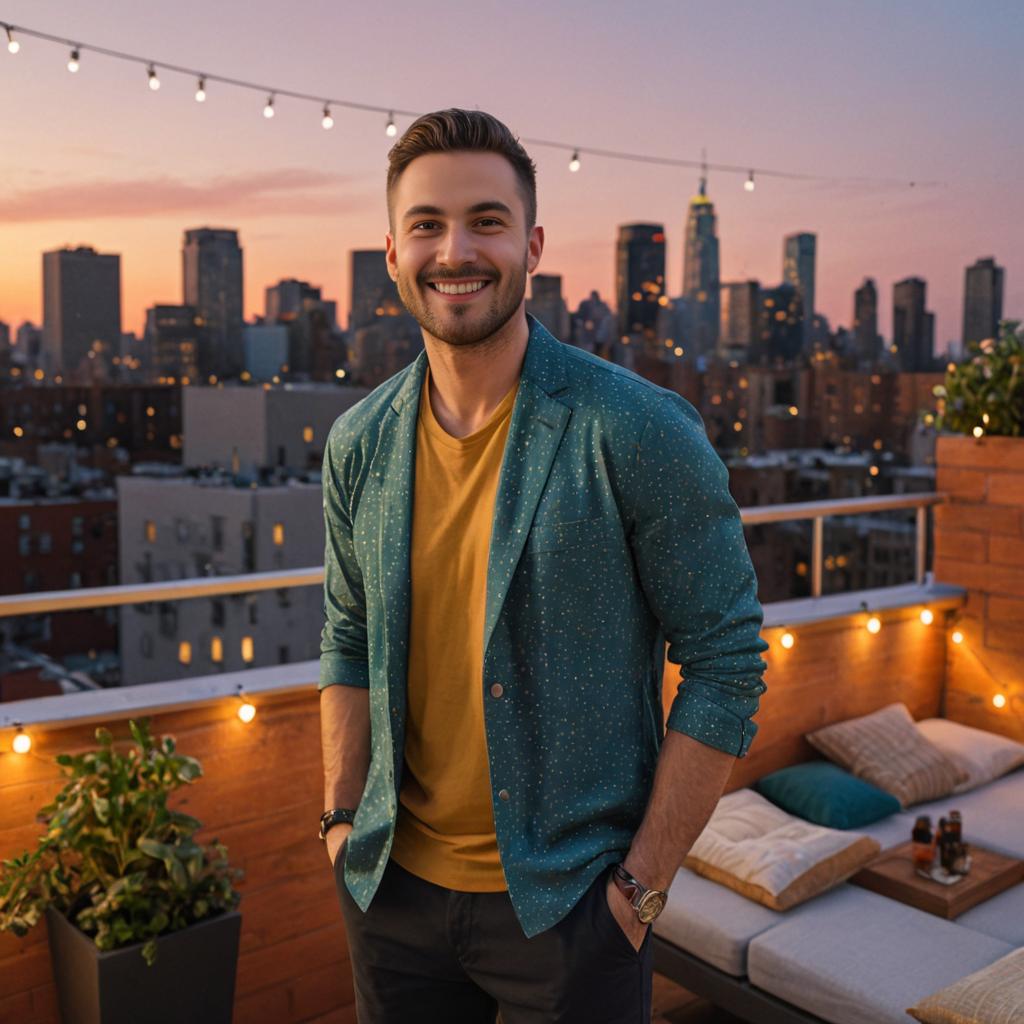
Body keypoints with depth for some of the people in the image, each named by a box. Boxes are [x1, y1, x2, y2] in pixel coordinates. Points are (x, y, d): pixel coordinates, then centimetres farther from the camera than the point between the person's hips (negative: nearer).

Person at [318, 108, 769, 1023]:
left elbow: (726, 663, -12)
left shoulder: (640, 433, -16)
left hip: (567, 903, -4)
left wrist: (643, 881, -11)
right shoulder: (360, 443, -1)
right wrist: (342, 821, 4)